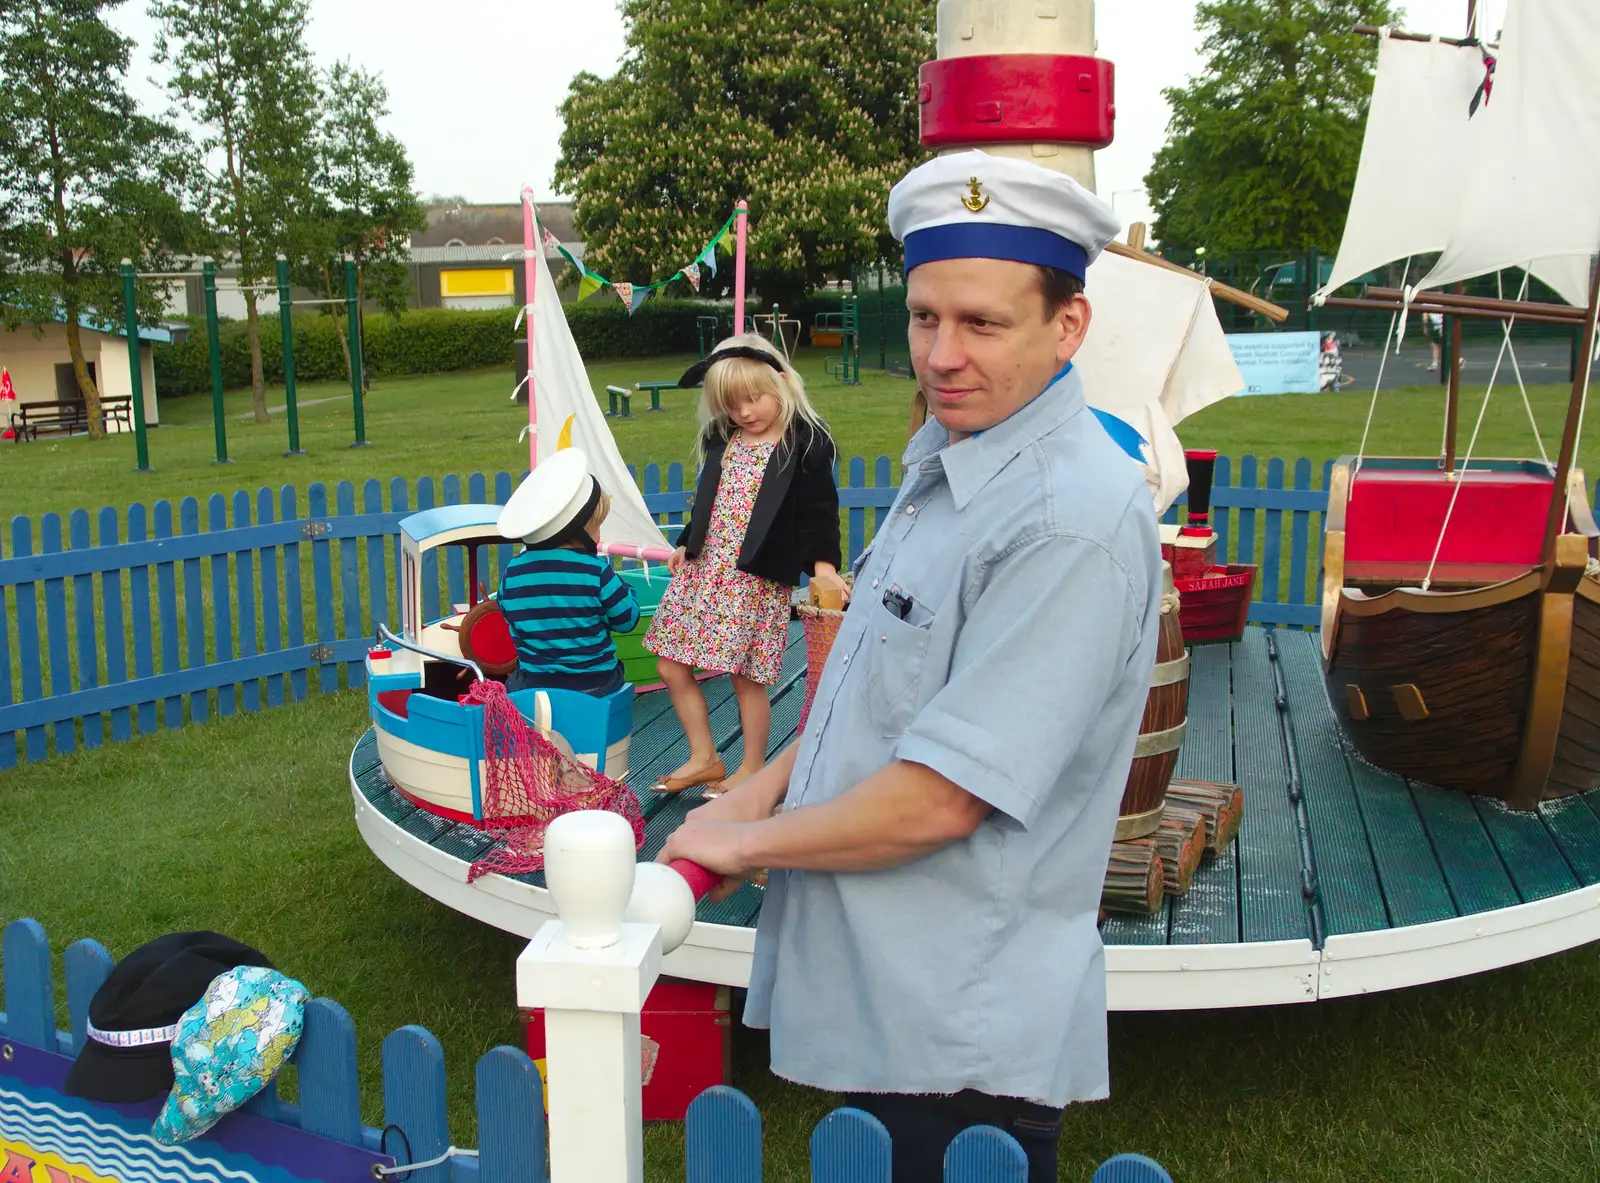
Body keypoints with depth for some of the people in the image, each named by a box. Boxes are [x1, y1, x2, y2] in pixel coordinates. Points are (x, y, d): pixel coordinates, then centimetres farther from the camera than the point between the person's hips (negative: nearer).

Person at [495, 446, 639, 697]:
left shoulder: (512, 572, -5)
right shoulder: (596, 571, -16)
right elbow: (627, 619, -5)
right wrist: (619, 584, 12)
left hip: (533, 685, 2)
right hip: (596, 685, -2)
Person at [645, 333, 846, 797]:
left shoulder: (807, 444, -7)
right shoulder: (722, 439, 11)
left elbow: (819, 511, -8)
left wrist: (822, 562, -18)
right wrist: (686, 544, 21)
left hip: (759, 578, -7)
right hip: (701, 567, 7)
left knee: (747, 677, 0)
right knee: (672, 667, 7)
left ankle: (752, 769, 19)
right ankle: (704, 758, 23)